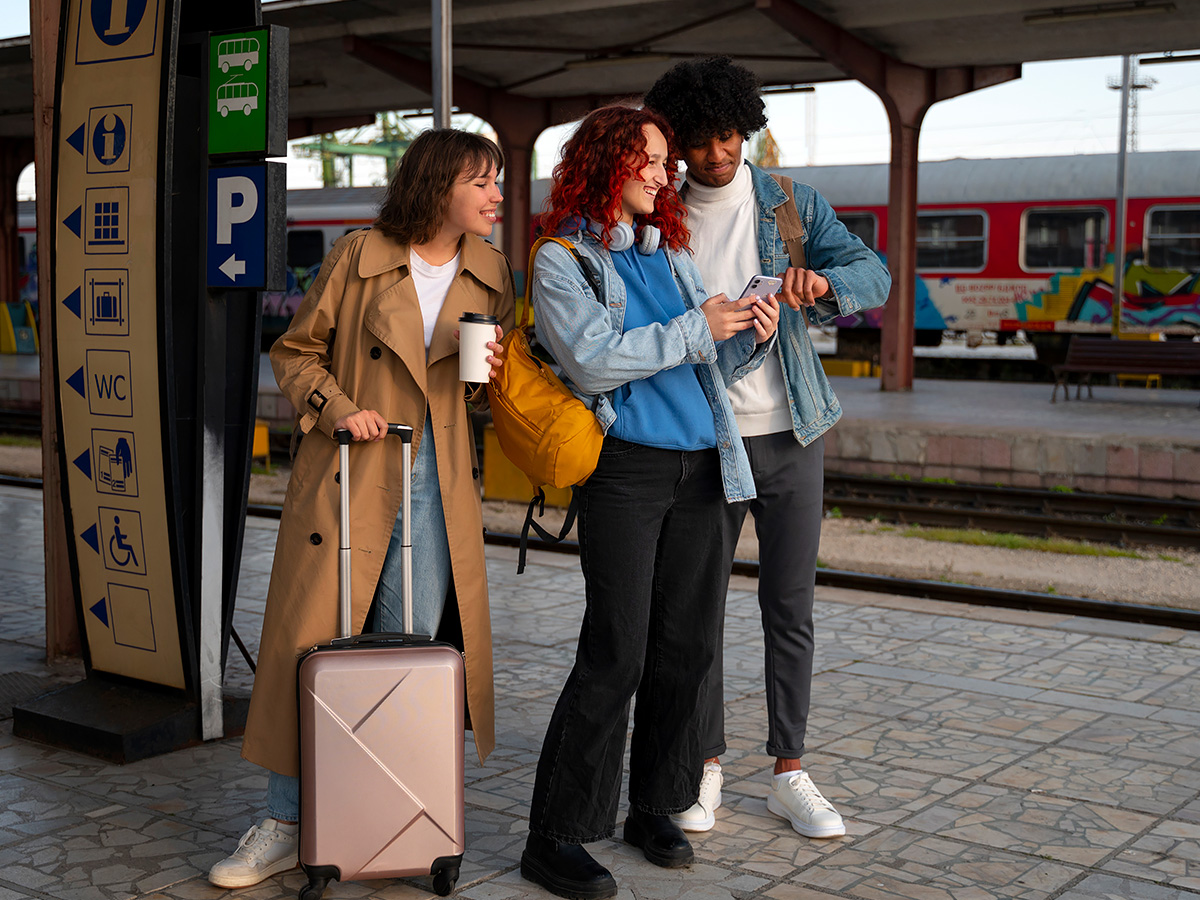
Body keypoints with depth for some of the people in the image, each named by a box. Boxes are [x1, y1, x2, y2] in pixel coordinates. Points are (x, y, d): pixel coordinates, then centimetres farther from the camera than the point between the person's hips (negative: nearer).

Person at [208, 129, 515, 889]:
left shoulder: (490, 271, 9)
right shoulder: (358, 257, -3)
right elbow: (296, 352, 4)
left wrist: (494, 371, -3)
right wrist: (338, 407, -12)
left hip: (436, 480, 3)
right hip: (346, 475, -3)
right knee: (308, 640, -2)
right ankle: (286, 824, 11)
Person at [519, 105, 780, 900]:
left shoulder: (671, 254, 19)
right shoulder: (563, 261, 0)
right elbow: (594, 360, -14)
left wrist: (753, 337, 1)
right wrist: (695, 329, -13)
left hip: (699, 470, 7)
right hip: (625, 469, -6)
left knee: (687, 646, 7)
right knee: (617, 656, -9)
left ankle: (655, 808, 23)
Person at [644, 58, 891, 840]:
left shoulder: (792, 205, 4)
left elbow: (875, 274, -5)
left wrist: (822, 282, -26)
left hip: (789, 432, 1)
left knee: (791, 608, 5)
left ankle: (790, 774, 15)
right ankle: (706, 766, 18)